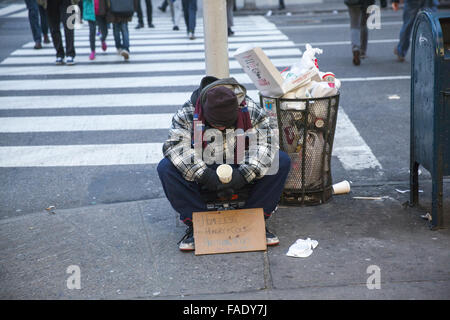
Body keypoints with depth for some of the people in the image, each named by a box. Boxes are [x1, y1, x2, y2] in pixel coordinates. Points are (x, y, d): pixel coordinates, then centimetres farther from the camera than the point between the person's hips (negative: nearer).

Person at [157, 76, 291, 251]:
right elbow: (176, 146, -25)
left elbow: (267, 143, -20)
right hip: (206, 170, -1)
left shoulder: (251, 110, -14)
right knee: (166, 168, -28)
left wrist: (243, 175, -34)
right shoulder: (187, 114, -16)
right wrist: (205, 176, -37)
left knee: (282, 161, -22)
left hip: (239, 170, 1)